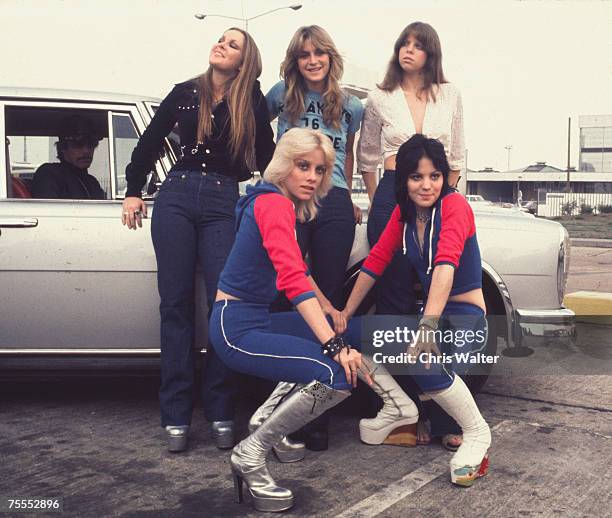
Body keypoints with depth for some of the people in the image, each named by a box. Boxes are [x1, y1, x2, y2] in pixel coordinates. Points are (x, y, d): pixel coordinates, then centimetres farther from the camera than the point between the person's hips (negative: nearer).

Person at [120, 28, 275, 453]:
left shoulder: (252, 102, 9)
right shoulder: (185, 93, 14)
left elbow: (266, 156, 12)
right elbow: (150, 142, 20)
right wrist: (134, 191, 19)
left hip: (226, 202, -2)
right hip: (176, 197, 2)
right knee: (176, 303, -1)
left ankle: (221, 413, 0)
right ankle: (176, 415, 3)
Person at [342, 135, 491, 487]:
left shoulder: (454, 205, -16)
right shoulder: (404, 212, 4)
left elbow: (446, 264, -31)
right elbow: (376, 262, 6)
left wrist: (429, 324, -43)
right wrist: (344, 316, 5)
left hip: (466, 318, -6)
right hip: (432, 313, 6)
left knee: (424, 361, -34)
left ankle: (478, 435, -8)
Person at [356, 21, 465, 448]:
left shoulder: (449, 95, 11)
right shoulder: (380, 99, 9)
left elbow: (456, 157, 15)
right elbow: (367, 158, 16)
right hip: (393, 200, 0)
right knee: (397, 303, 1)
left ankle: (447, 419, 3)